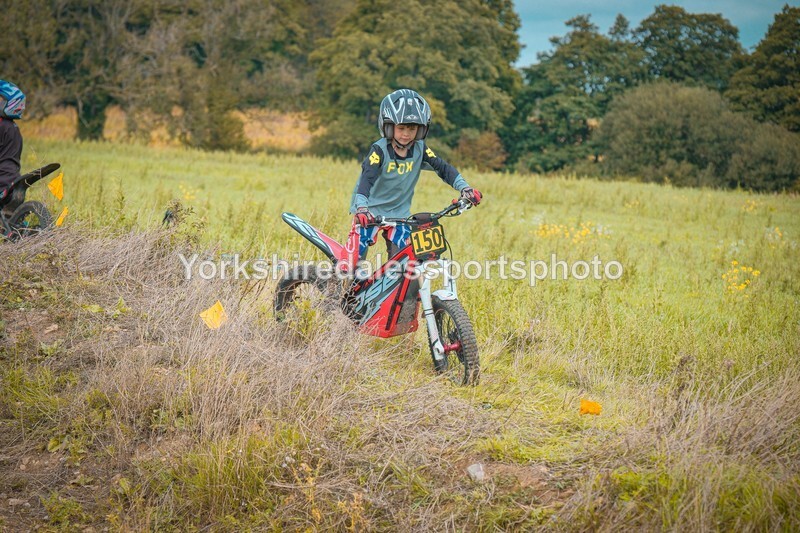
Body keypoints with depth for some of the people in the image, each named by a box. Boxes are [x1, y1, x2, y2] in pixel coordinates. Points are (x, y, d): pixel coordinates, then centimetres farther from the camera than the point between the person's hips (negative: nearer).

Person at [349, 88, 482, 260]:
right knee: (355, 257, -13)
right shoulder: (379, 149, -18)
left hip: (399, 212, 4)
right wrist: (361, 207, -47)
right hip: (370, 211, -4)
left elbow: (442, 167, -9)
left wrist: (464, 188, -26)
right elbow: (367, 178, -30)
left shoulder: (420, 149, -5)